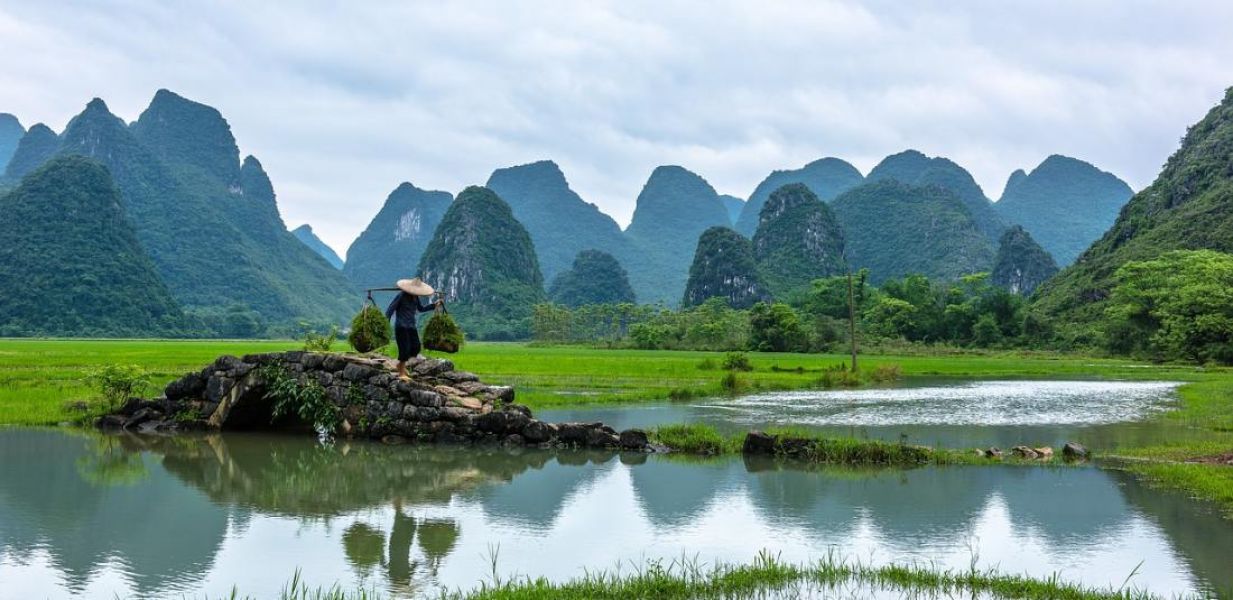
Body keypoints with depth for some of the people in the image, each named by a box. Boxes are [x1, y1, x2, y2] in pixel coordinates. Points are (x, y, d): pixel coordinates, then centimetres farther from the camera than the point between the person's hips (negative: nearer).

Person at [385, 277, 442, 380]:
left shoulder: (416, 297, 8)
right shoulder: (401, 296, -13)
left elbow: (421, 308, 24)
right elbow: (390, 309, -14)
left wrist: (434, 305, 18)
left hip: (411, 326, 7)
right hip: (401, 326, -7)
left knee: (416, 347, 4)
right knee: (405, 349, -9)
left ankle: (401, 364, 25)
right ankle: (401, 373, 2)